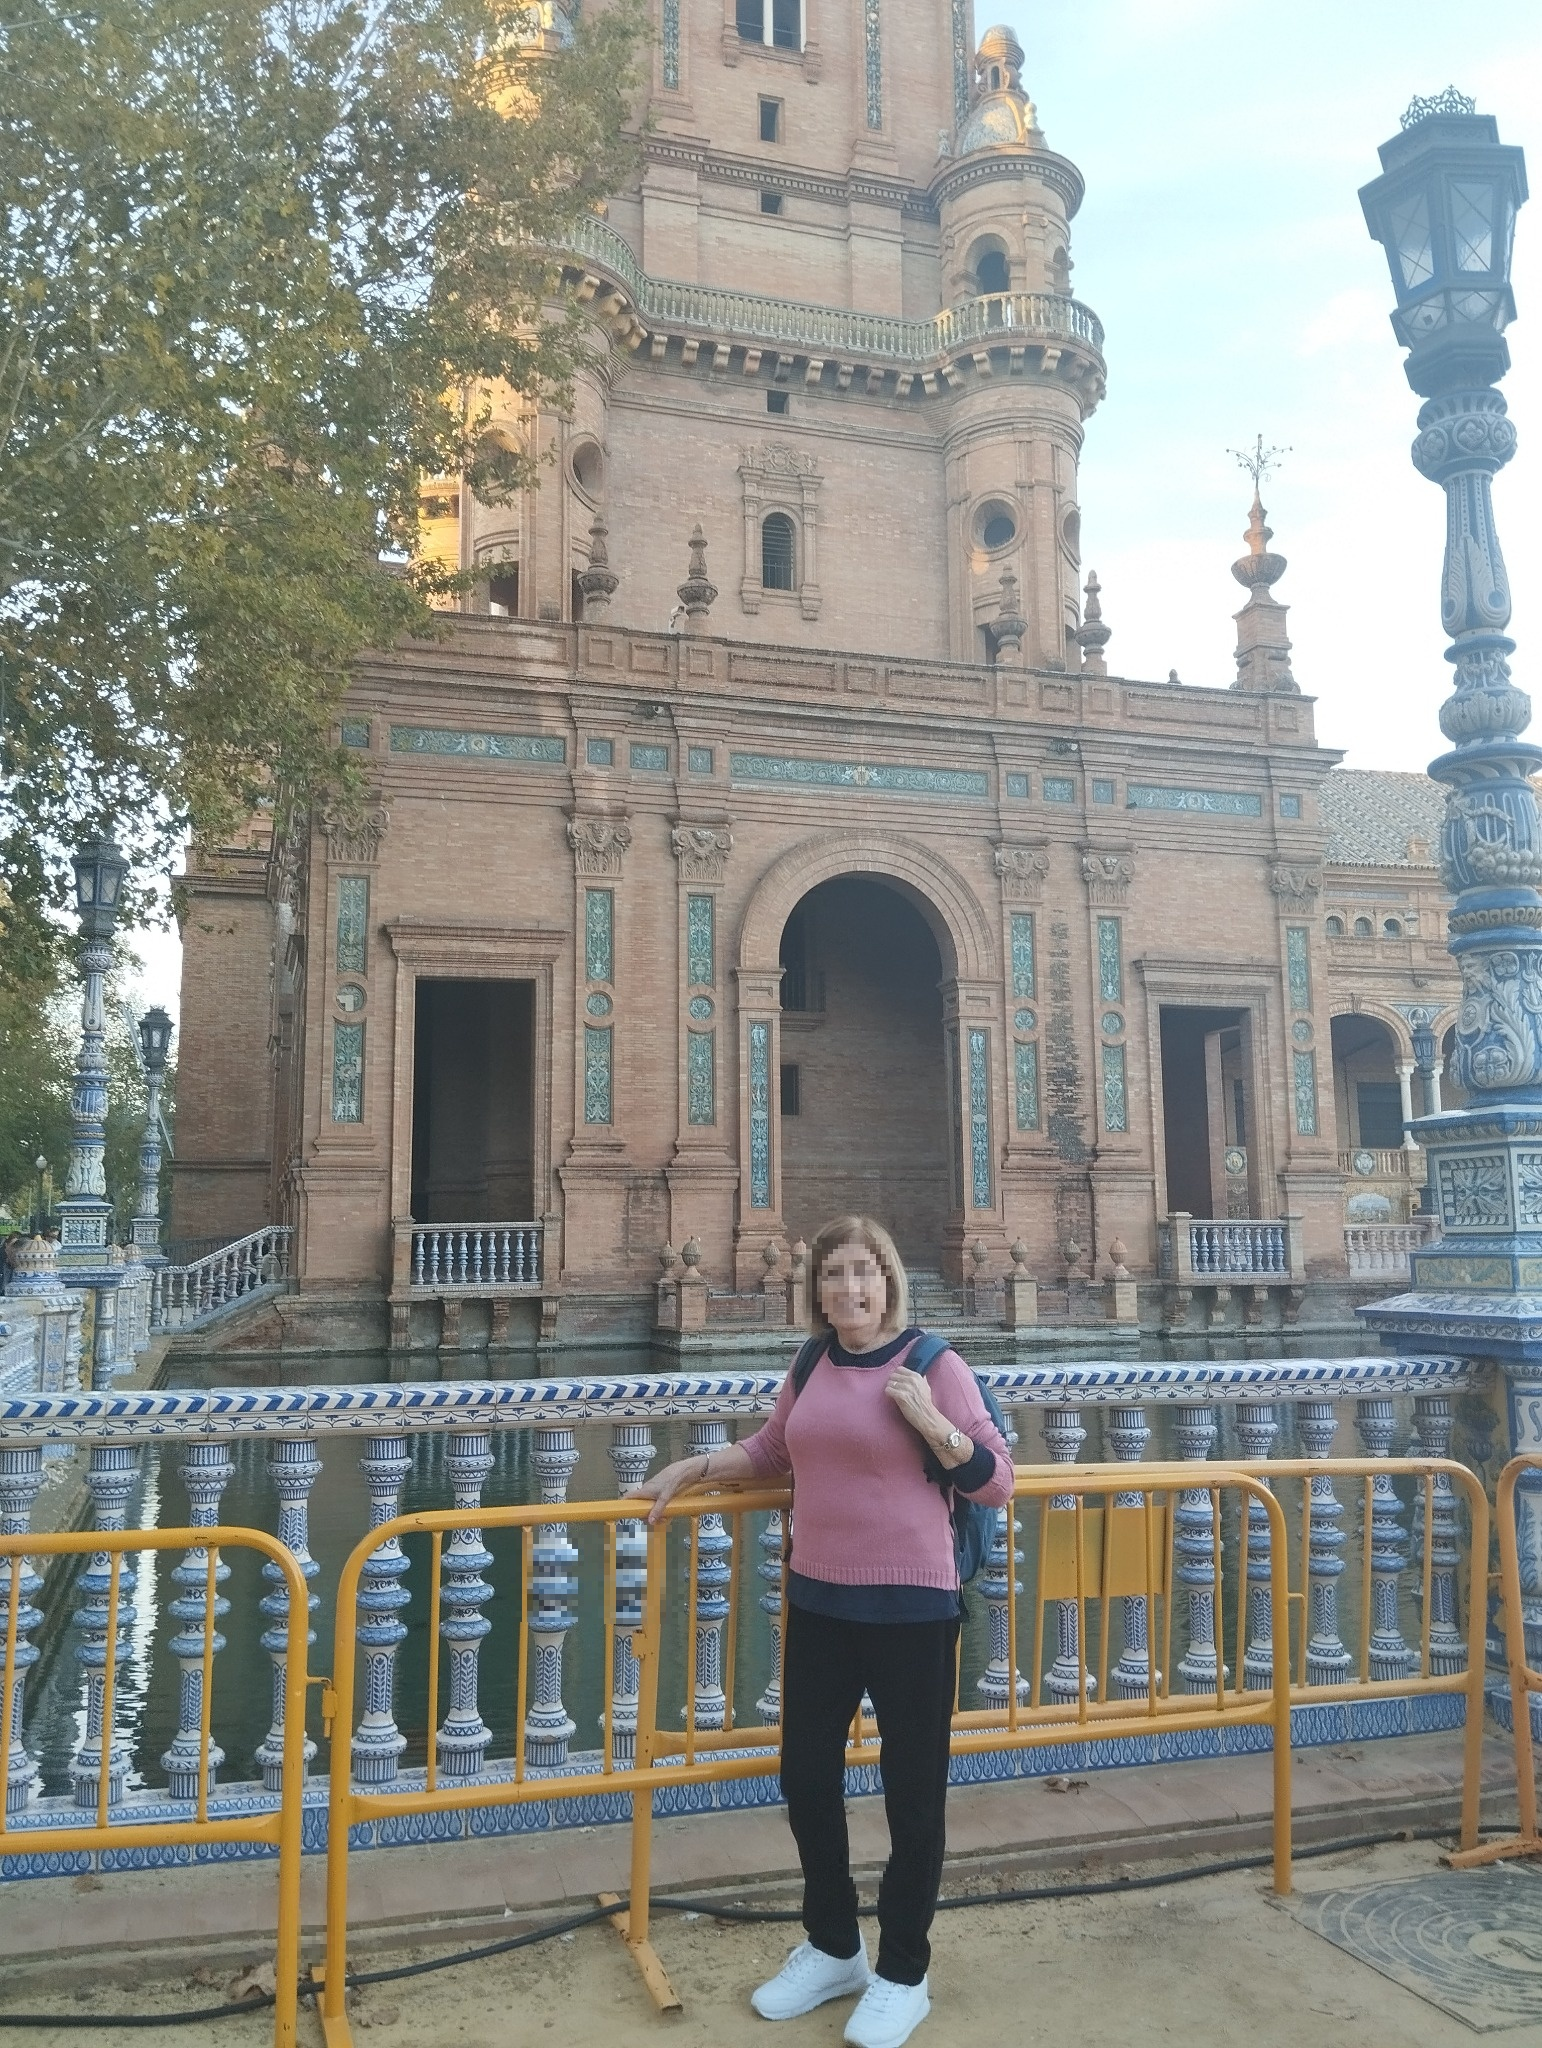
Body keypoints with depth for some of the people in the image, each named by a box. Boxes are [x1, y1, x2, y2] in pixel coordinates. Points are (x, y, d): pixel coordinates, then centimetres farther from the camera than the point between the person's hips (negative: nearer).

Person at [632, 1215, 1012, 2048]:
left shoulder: (934, 1365, -11)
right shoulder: (810, 1371, 4)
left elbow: (996, 1481, -8)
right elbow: (770, 1450, 21)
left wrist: (929, 1422, -20)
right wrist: (691, 1467, 11)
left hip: (910, 1606, -5)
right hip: (817, 1603, 6)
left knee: (912, 1789, 8)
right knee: (805, 1775, 16)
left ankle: (903, 1975, 29)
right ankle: (832, 1948, 38)